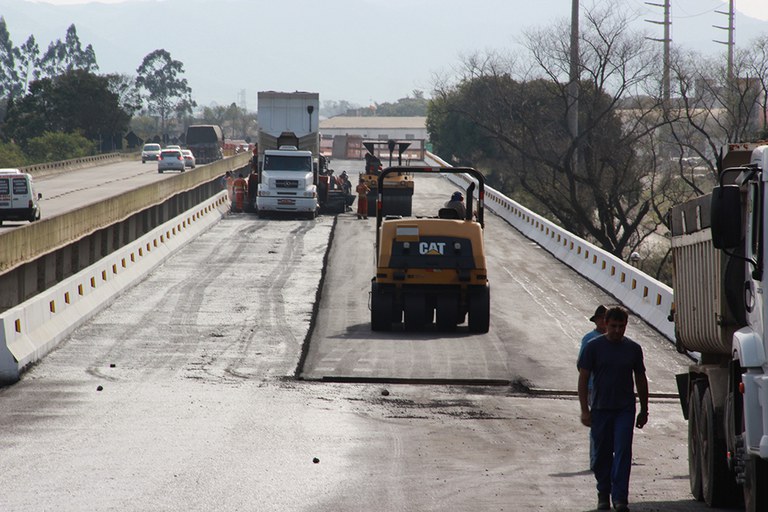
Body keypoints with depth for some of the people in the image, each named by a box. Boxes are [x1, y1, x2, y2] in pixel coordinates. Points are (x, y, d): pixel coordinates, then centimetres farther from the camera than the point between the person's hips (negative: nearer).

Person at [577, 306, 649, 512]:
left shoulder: (633, 349, 5)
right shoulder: (594, 347, -1)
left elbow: (641, 379, 14)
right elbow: (583, 378, -1)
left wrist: (644, 410, 15)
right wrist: (585, 410, -8)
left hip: (625, 409, 0)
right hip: (600, 409, 0)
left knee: (622, 452, -10)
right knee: (602, 453, 7)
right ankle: (603, 494, 20)